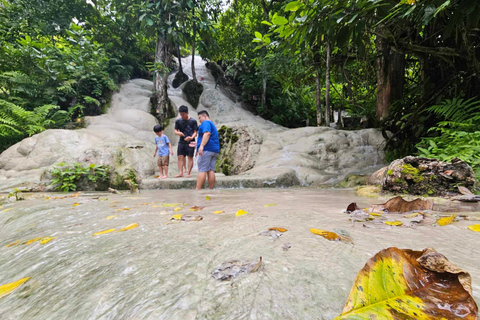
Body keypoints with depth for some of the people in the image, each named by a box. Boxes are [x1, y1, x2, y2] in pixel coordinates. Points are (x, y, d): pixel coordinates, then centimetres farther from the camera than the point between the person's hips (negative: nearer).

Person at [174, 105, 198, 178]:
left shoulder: (193, 121, -2)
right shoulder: (178, 121, 8)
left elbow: (195, 132, -2)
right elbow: (175, 130, 11)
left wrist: (191, 137, -22)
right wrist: (178, 133, -13)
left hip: (190, 142, -4)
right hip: (181, 142, 4)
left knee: (190, 157, -3)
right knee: (180, 157, 0)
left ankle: (188, 173, 1)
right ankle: (180, 172, 4)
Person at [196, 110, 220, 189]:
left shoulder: (206, 123, 1)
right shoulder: (213, 125, 31)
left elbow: (207, 133, -19)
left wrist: (201, 146, -29)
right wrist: (197, 143, 47)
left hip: (207, 149, -9)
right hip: (215, 150, 9)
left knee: (202, 170, -12)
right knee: (211, 170, 3)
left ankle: (197, 190, -14)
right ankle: (211, 190, 0)